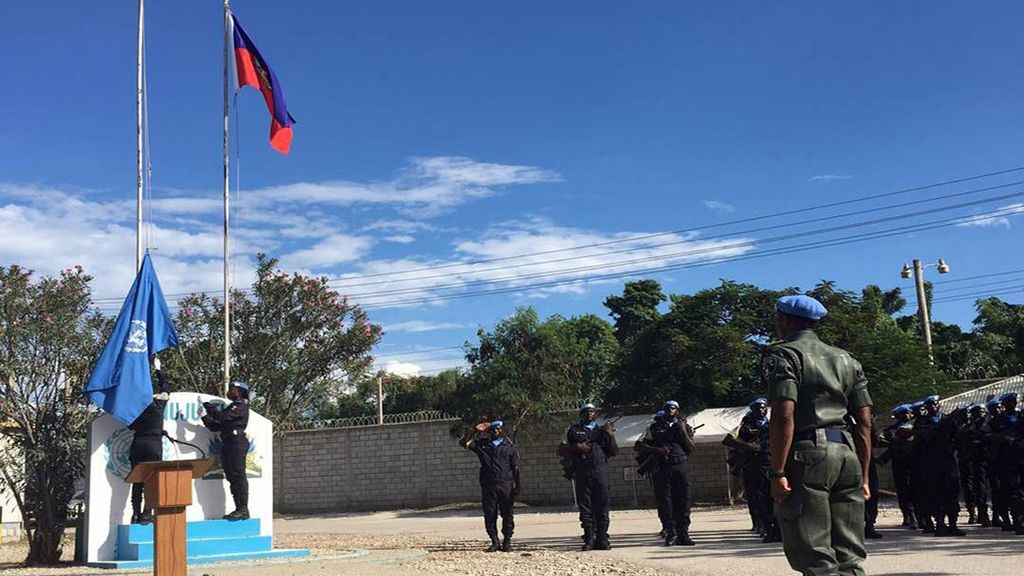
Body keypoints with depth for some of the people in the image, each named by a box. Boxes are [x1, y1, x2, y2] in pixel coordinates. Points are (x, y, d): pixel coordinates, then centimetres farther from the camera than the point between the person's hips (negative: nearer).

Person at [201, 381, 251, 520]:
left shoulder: (240, 406, -3)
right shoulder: (232, 407, 25)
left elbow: (222, 417, -16)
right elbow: (216, 426, 24)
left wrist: (209, 406, -5)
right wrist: (204, 416, 14)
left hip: (237, 442, -10)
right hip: (228, 444, 10)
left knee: (238, 475, -12)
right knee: (231, 476, 7)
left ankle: (243, 510, -13)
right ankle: (239, 509, 8)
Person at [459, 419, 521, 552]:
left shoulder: (509, 447, 10)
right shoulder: (482, 444, 13)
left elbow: (515, 468, 7)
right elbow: (464, 443, 5)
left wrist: (516, 486, -1)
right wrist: (473, 431, -4)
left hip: (506, 485, -1)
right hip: (488, 485, 1)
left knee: (507, 515, 1)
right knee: (490, 515, 1)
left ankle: (507, 541, 8)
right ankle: (495, 542, 8)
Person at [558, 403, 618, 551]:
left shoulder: (602, 430, 18)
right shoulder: (573, 430, 14)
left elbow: (614, 452, 13)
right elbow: (561, 449, 9)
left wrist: (610, 436, -1)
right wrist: (576, 447, -6)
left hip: (600, 471, 1)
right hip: (582, 472, -1)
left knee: (602, 505, -2)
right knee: (585, 506, -2)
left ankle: (602, 539, 2)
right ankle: (589, 540, 0)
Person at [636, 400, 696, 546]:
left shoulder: (684, 427, 15)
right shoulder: (654, 428, 13)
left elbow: (691, 448, 5)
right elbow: (638, 446, 7)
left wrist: (683, 431, -4)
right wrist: (656, 450, -6)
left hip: (681, 467, 1)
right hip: (662, 467, 0)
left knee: (683, 501, -2)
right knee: (664, 502, -4)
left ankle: (683, 534, 3)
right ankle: (670, 534, 1)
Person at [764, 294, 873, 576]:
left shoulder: (783, 355, -1)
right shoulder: (846, 359, 20)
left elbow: (784, 416, -14)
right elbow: (865, 421, 15)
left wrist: (778, 473, -14)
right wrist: (863, 475, 18)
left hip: (807, 456, -7)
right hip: (847, 453, 7)